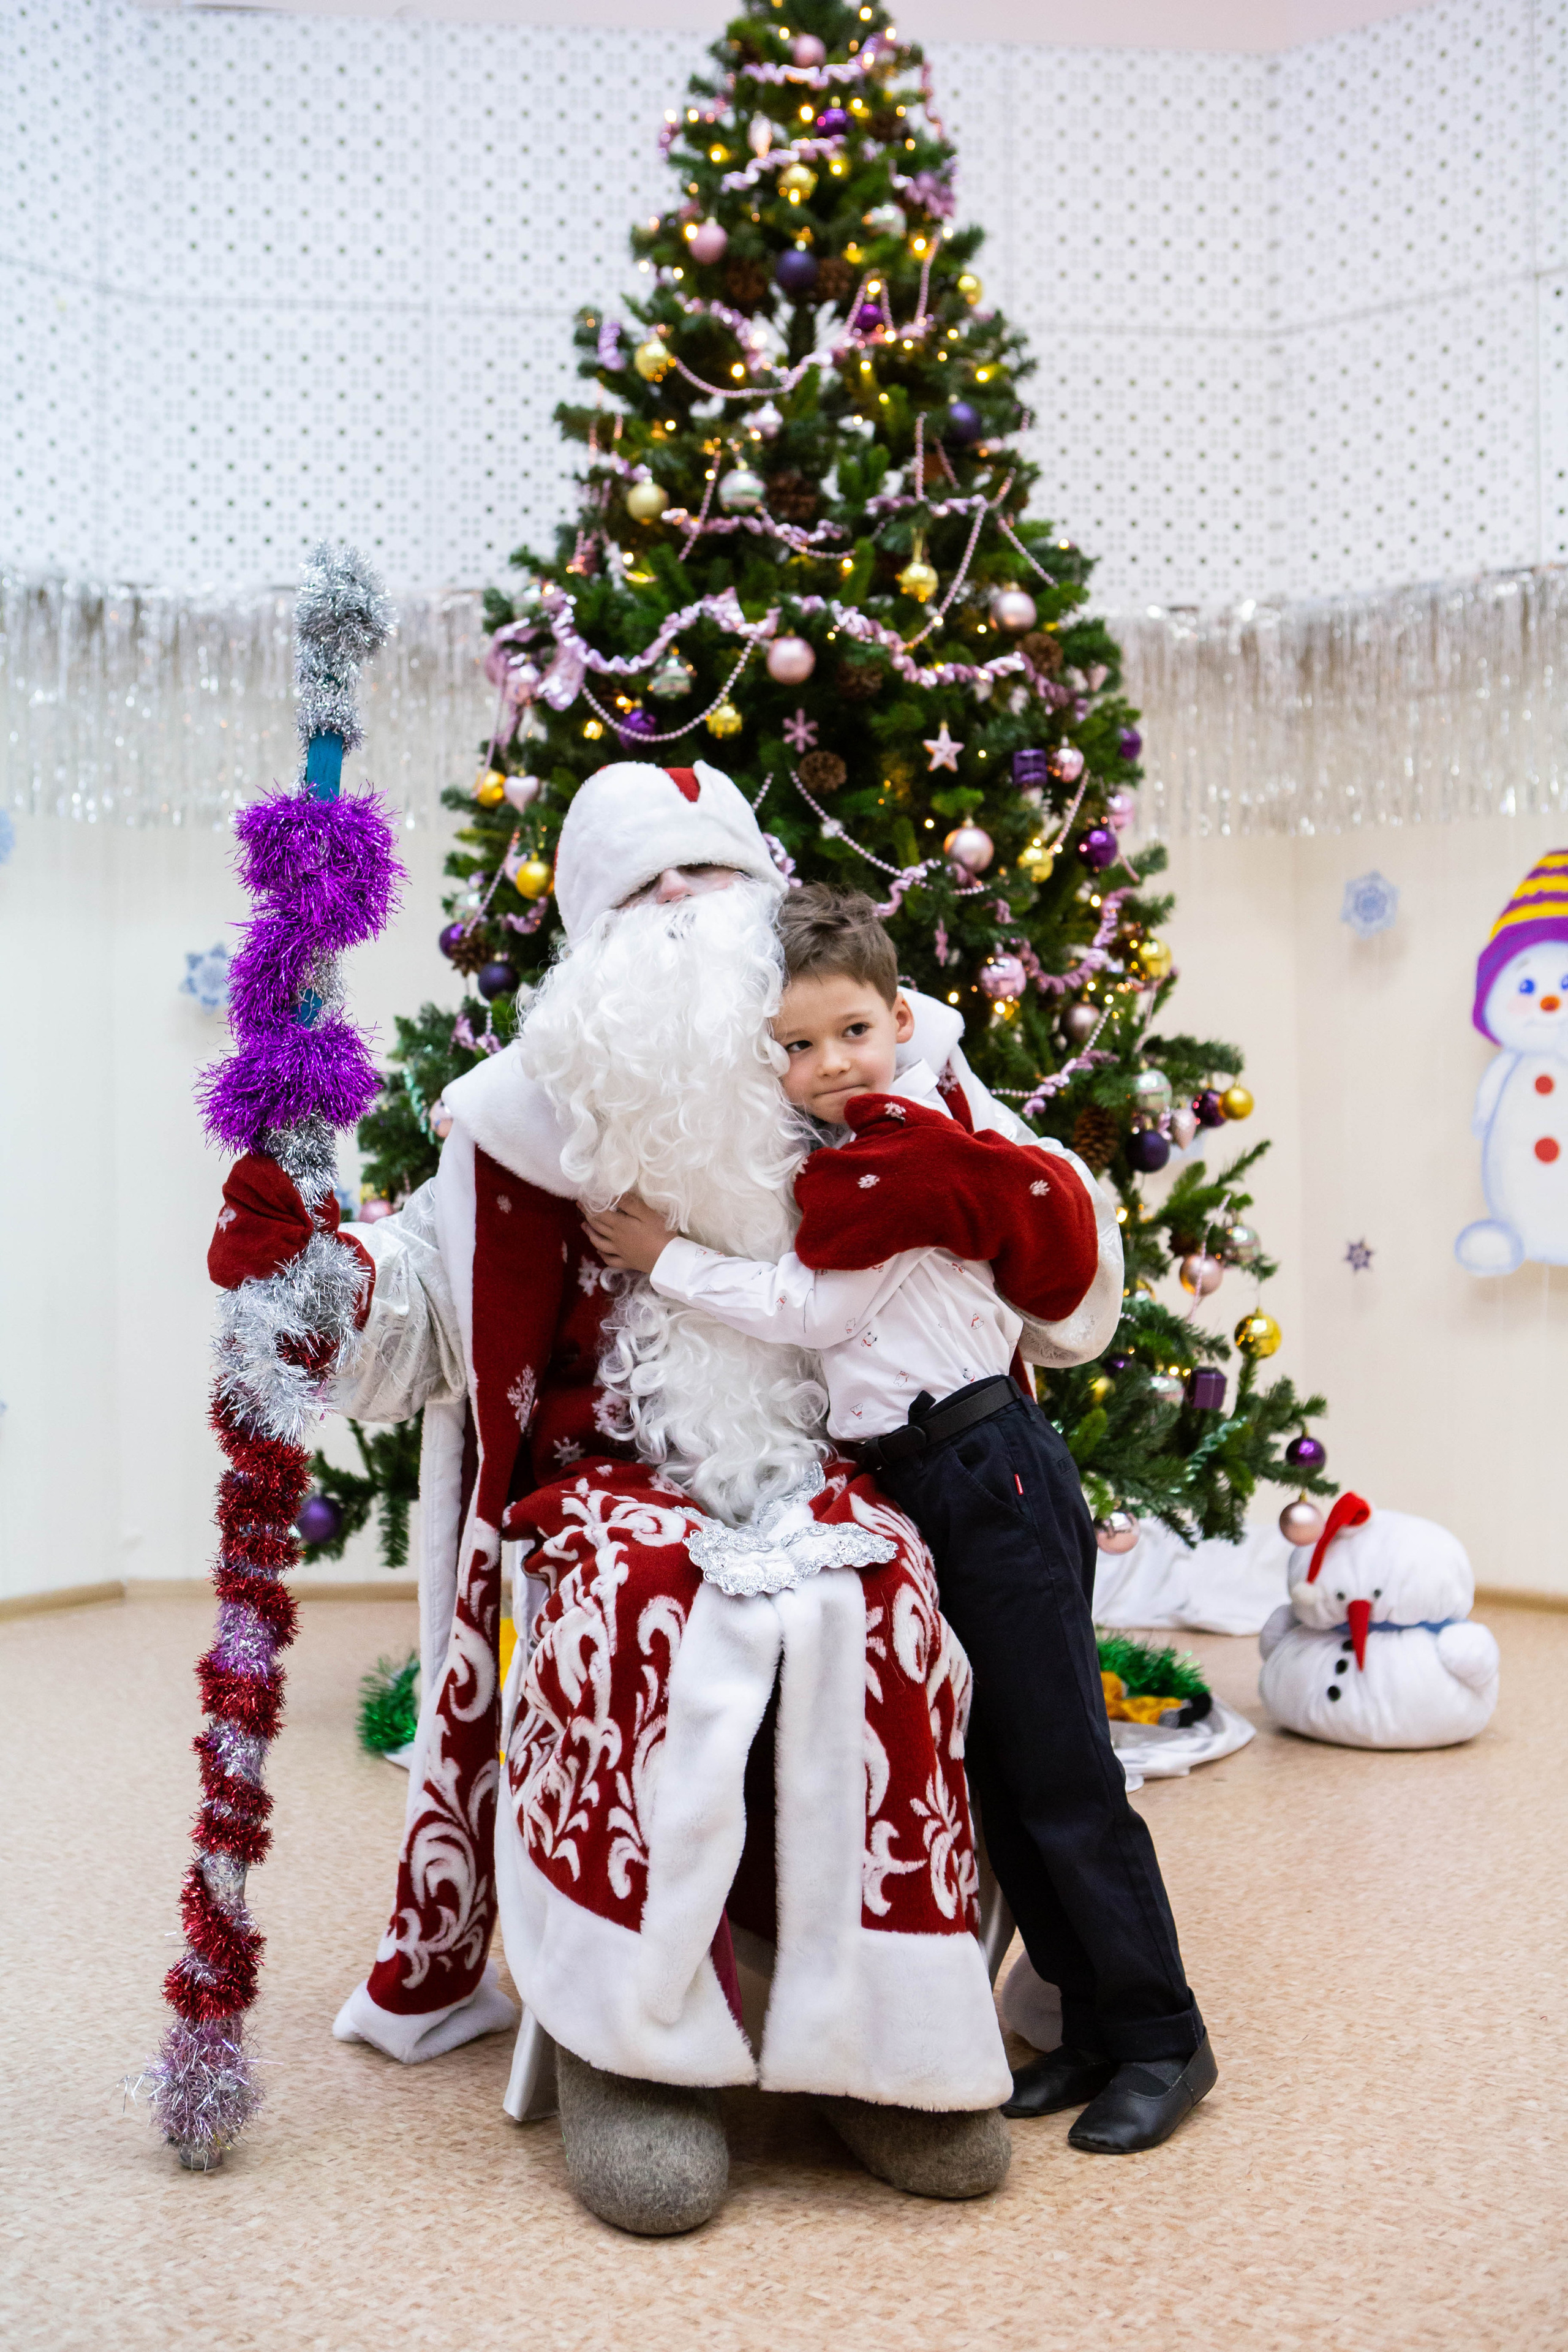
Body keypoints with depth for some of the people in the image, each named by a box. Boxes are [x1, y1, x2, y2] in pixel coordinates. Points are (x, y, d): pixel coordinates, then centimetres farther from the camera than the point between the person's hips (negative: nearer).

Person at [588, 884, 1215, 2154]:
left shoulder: (907, 1156, -13)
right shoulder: (851, 1155, 15)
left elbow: (809, 1307, -14)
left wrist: (666, 1256, -7)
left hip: (993, 1479, -10)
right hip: (928, 1490, 10)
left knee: (1063, 1775, -2)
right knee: (998, 1774, 13)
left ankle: (1163, 2039, 11)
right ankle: (1094, 2024, 25)